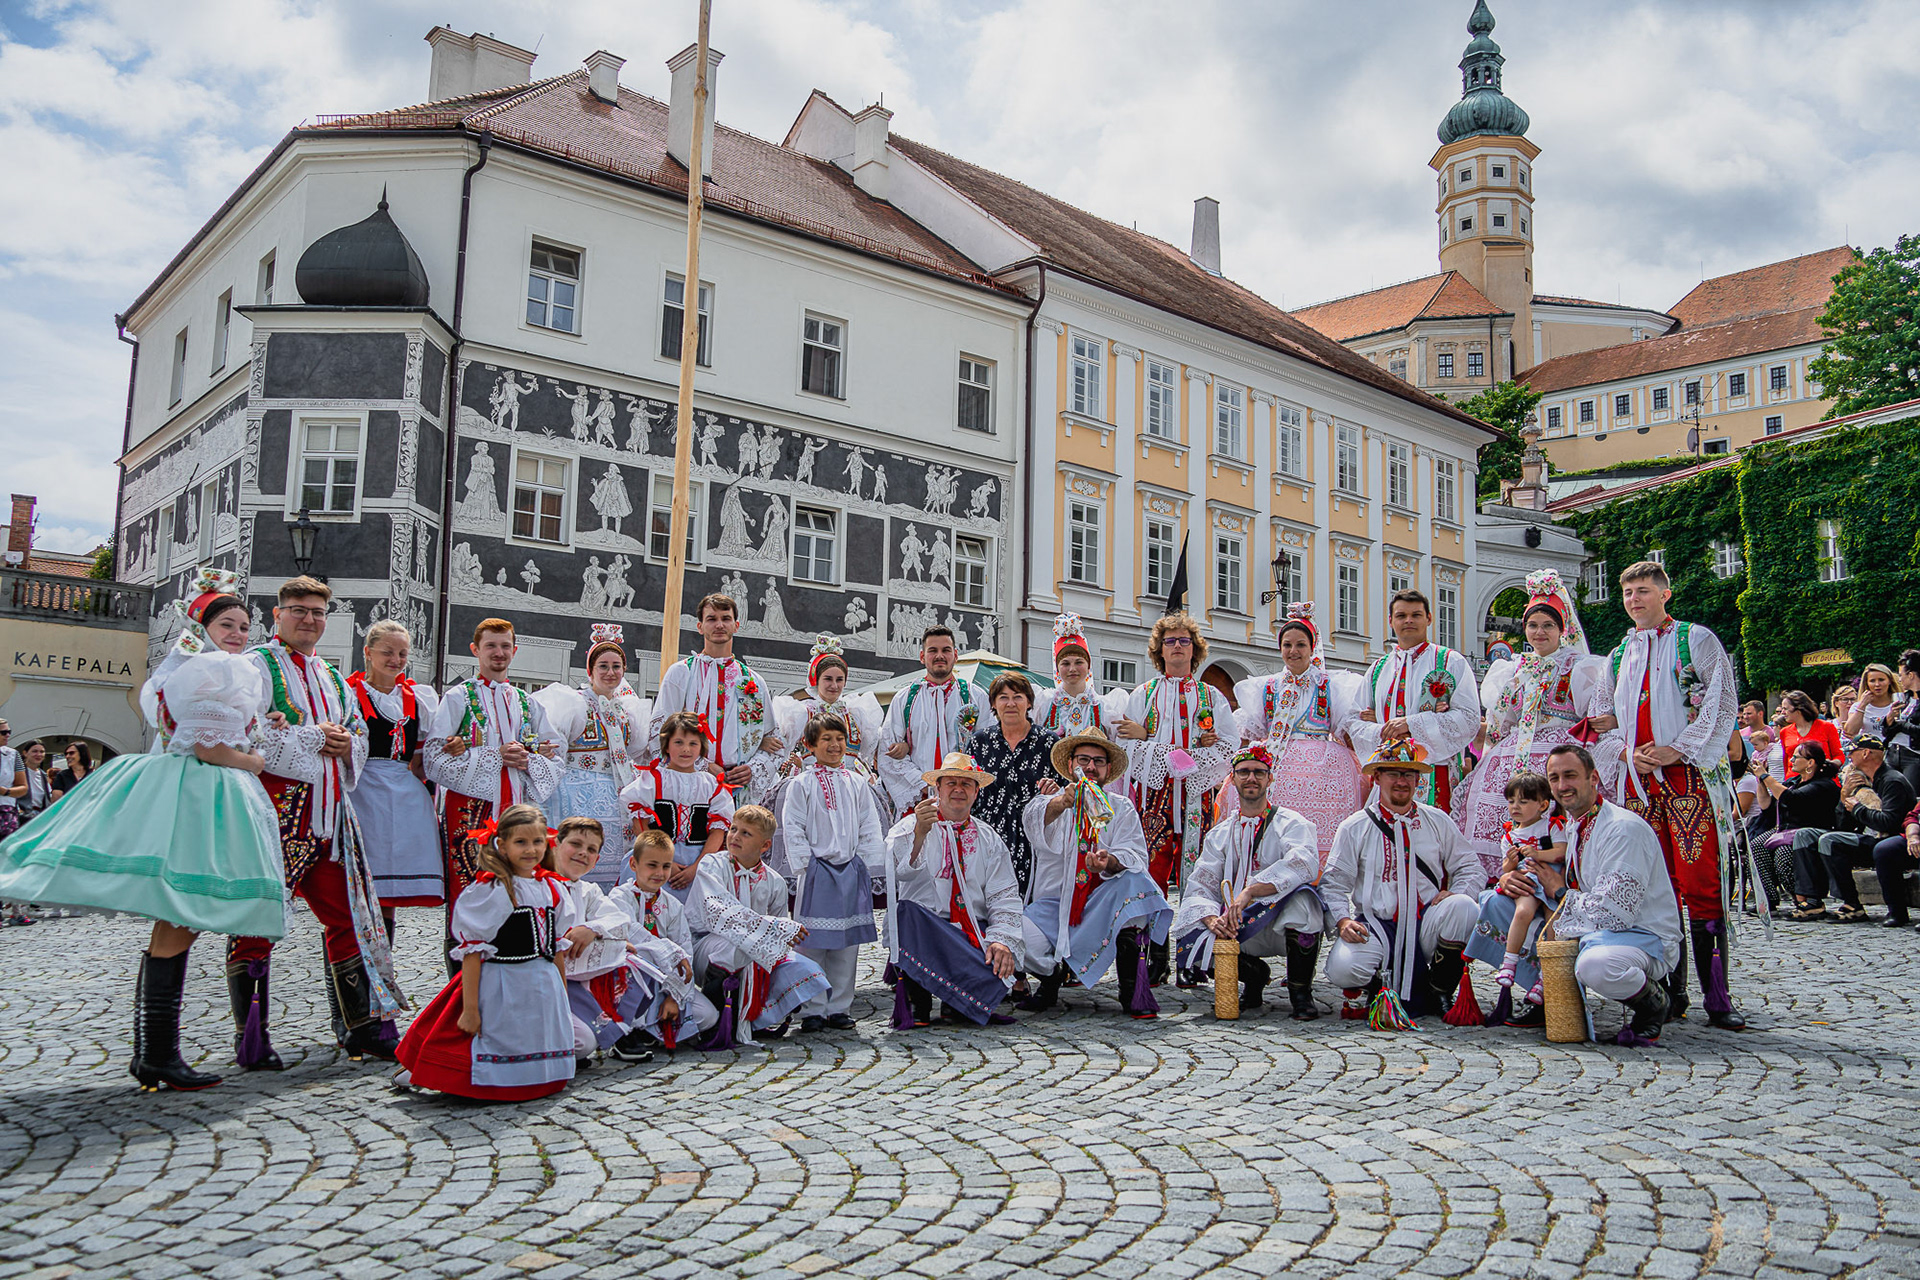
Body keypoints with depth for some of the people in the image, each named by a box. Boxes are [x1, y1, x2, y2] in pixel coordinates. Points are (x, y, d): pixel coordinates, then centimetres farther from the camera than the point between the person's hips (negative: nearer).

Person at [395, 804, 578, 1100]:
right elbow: (472, 952, -15)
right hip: (502, 992, -6)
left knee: (543, 1077, 11)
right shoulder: (488, 890, -12)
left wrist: (563, 999, 16)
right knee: (498, 1084, -1)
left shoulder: (553, 887, 8)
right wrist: (469, 1008, -17)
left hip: (544, 990, 7)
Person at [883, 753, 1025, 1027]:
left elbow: (1004, 899, 7)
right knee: (905, 911, -34)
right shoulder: (909, 828, 8)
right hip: (924, 928, -2)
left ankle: (956, 1003, 3)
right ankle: (916, 1000, -13)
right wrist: (919, 834, -31)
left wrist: (1002, 940, -11)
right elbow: (898, 873, -14)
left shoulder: (989, 840, 18)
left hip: (975, 932, 2)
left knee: (1000, 966, -28)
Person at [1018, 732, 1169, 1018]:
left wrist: (1110, 863, -31)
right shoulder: (1052, 801, 5)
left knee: (1134, 882, -29)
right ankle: (1054, 975, 7)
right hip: (1054, 903, -1)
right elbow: (1034, 819, -21)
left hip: (1103, 908, 1)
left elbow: (1134, 857, -7)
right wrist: (1063, 802, -44)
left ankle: (1133, 989, -21)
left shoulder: (1121, 809, 10)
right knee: (1026, 939, -29)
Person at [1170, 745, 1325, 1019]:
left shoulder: (1291, 824, -1)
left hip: (1285, 925, -3)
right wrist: (1212, 919, -21)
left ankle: (1300, 991, -14)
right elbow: (1200, 886, 2)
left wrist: (1249, 892, -35)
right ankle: (1254, 974, 8)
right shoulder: (1220, 833, 13)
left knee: (1302, 896, -36)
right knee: (1190, 943, -23)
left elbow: (1304, 864, -24)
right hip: (1237, 928, 4)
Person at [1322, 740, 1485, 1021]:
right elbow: (1333, 883, 4)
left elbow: (1471, 868, 11)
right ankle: (1382, 982, 7)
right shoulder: (1354, 828, 6)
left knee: (1463, 907, -30)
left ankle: (1439, 991, -7)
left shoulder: (1438, 821, 12)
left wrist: (1456, 895, -11)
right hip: (1376, 926, -2)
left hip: (1427, 924, 2)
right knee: (1342, 969, -31)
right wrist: (1342, 921, -15)